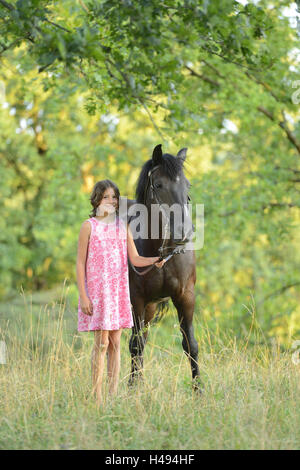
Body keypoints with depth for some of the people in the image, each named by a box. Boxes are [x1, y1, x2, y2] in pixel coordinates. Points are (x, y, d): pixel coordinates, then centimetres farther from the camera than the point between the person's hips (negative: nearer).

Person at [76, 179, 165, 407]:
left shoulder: (122, 226, 10)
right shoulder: (89, 226, -2)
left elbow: (135, 259, 7)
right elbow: (80, 263, -3)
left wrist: (154, 260, -13)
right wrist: (83, 296, -9)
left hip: (119, 290, 4)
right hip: (97, 289, -4)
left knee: (115, 342, 5)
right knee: (102, 343, -7)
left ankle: (113, 394, 9)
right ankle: (97, 398, -3)